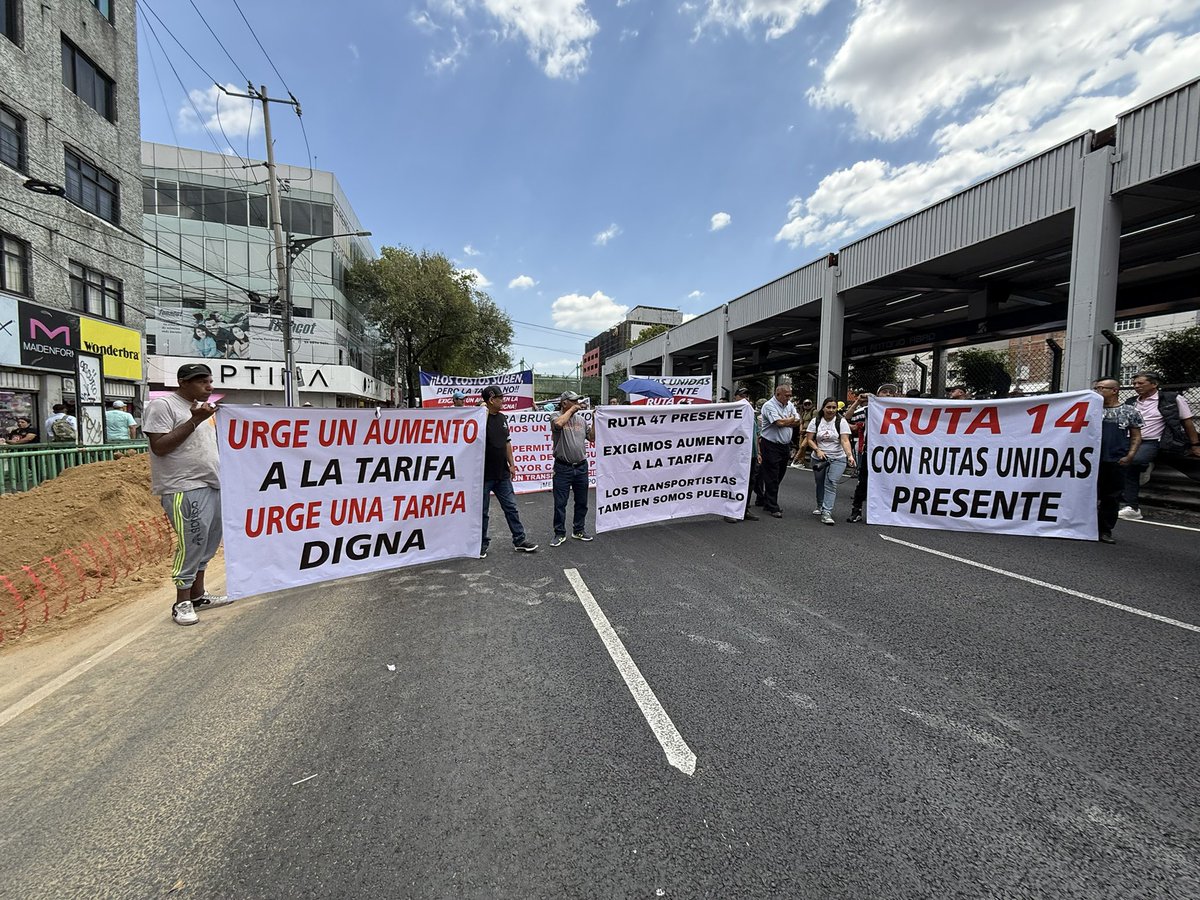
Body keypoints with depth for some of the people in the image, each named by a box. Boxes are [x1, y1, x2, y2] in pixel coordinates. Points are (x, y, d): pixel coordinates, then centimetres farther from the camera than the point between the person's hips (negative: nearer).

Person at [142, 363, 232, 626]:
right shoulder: (162, 405, -8)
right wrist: (194, 421, -19)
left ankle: (198, 594, 24)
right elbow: (159, 447, -15)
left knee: (207, 543, 13)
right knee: (192, 544, -5)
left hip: (212, 485, 8)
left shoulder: (204, 407, 17)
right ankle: (182, 603, 8)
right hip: (185, 489, -8)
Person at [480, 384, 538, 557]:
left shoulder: (502, 418, 10)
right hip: (484, 475, -6)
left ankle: (519, 540, 19)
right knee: (482, 511, 7)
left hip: (502, 473, 7)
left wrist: (511, 464, 12)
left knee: (511, 507, 10)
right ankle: (481, 544, 21)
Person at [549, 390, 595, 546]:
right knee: (560, 503, 1)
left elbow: (592, 437, 11)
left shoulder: (581, 419, 11)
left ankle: (578, 530, 28)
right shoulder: (556, 418, -5)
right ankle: (560, 533, 14)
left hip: (581, 467, 5)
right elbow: (558, 424, -30)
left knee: (582, 502, 14)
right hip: (563, 468, -5)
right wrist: (571, 409, -17)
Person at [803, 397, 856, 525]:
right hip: (819, 458, 3)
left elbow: (845, 441, -15)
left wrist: (850, 455, -29)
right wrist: (817, 450, -17)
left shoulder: (841, 422, -6)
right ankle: (820, 506, 35)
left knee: (831, 483, -16)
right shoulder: (815, 421, 1)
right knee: (820, 484, 13)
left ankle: (827, 512, -17)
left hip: (837, 459, -3)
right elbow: (809, 439, -1)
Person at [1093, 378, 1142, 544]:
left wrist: (1130, 456, -4)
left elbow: (1136, 437, 7)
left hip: (1116, 462, 0)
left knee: (1112, 497, 4)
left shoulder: (1129, 412, 6)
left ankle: (1105, 530, 13)